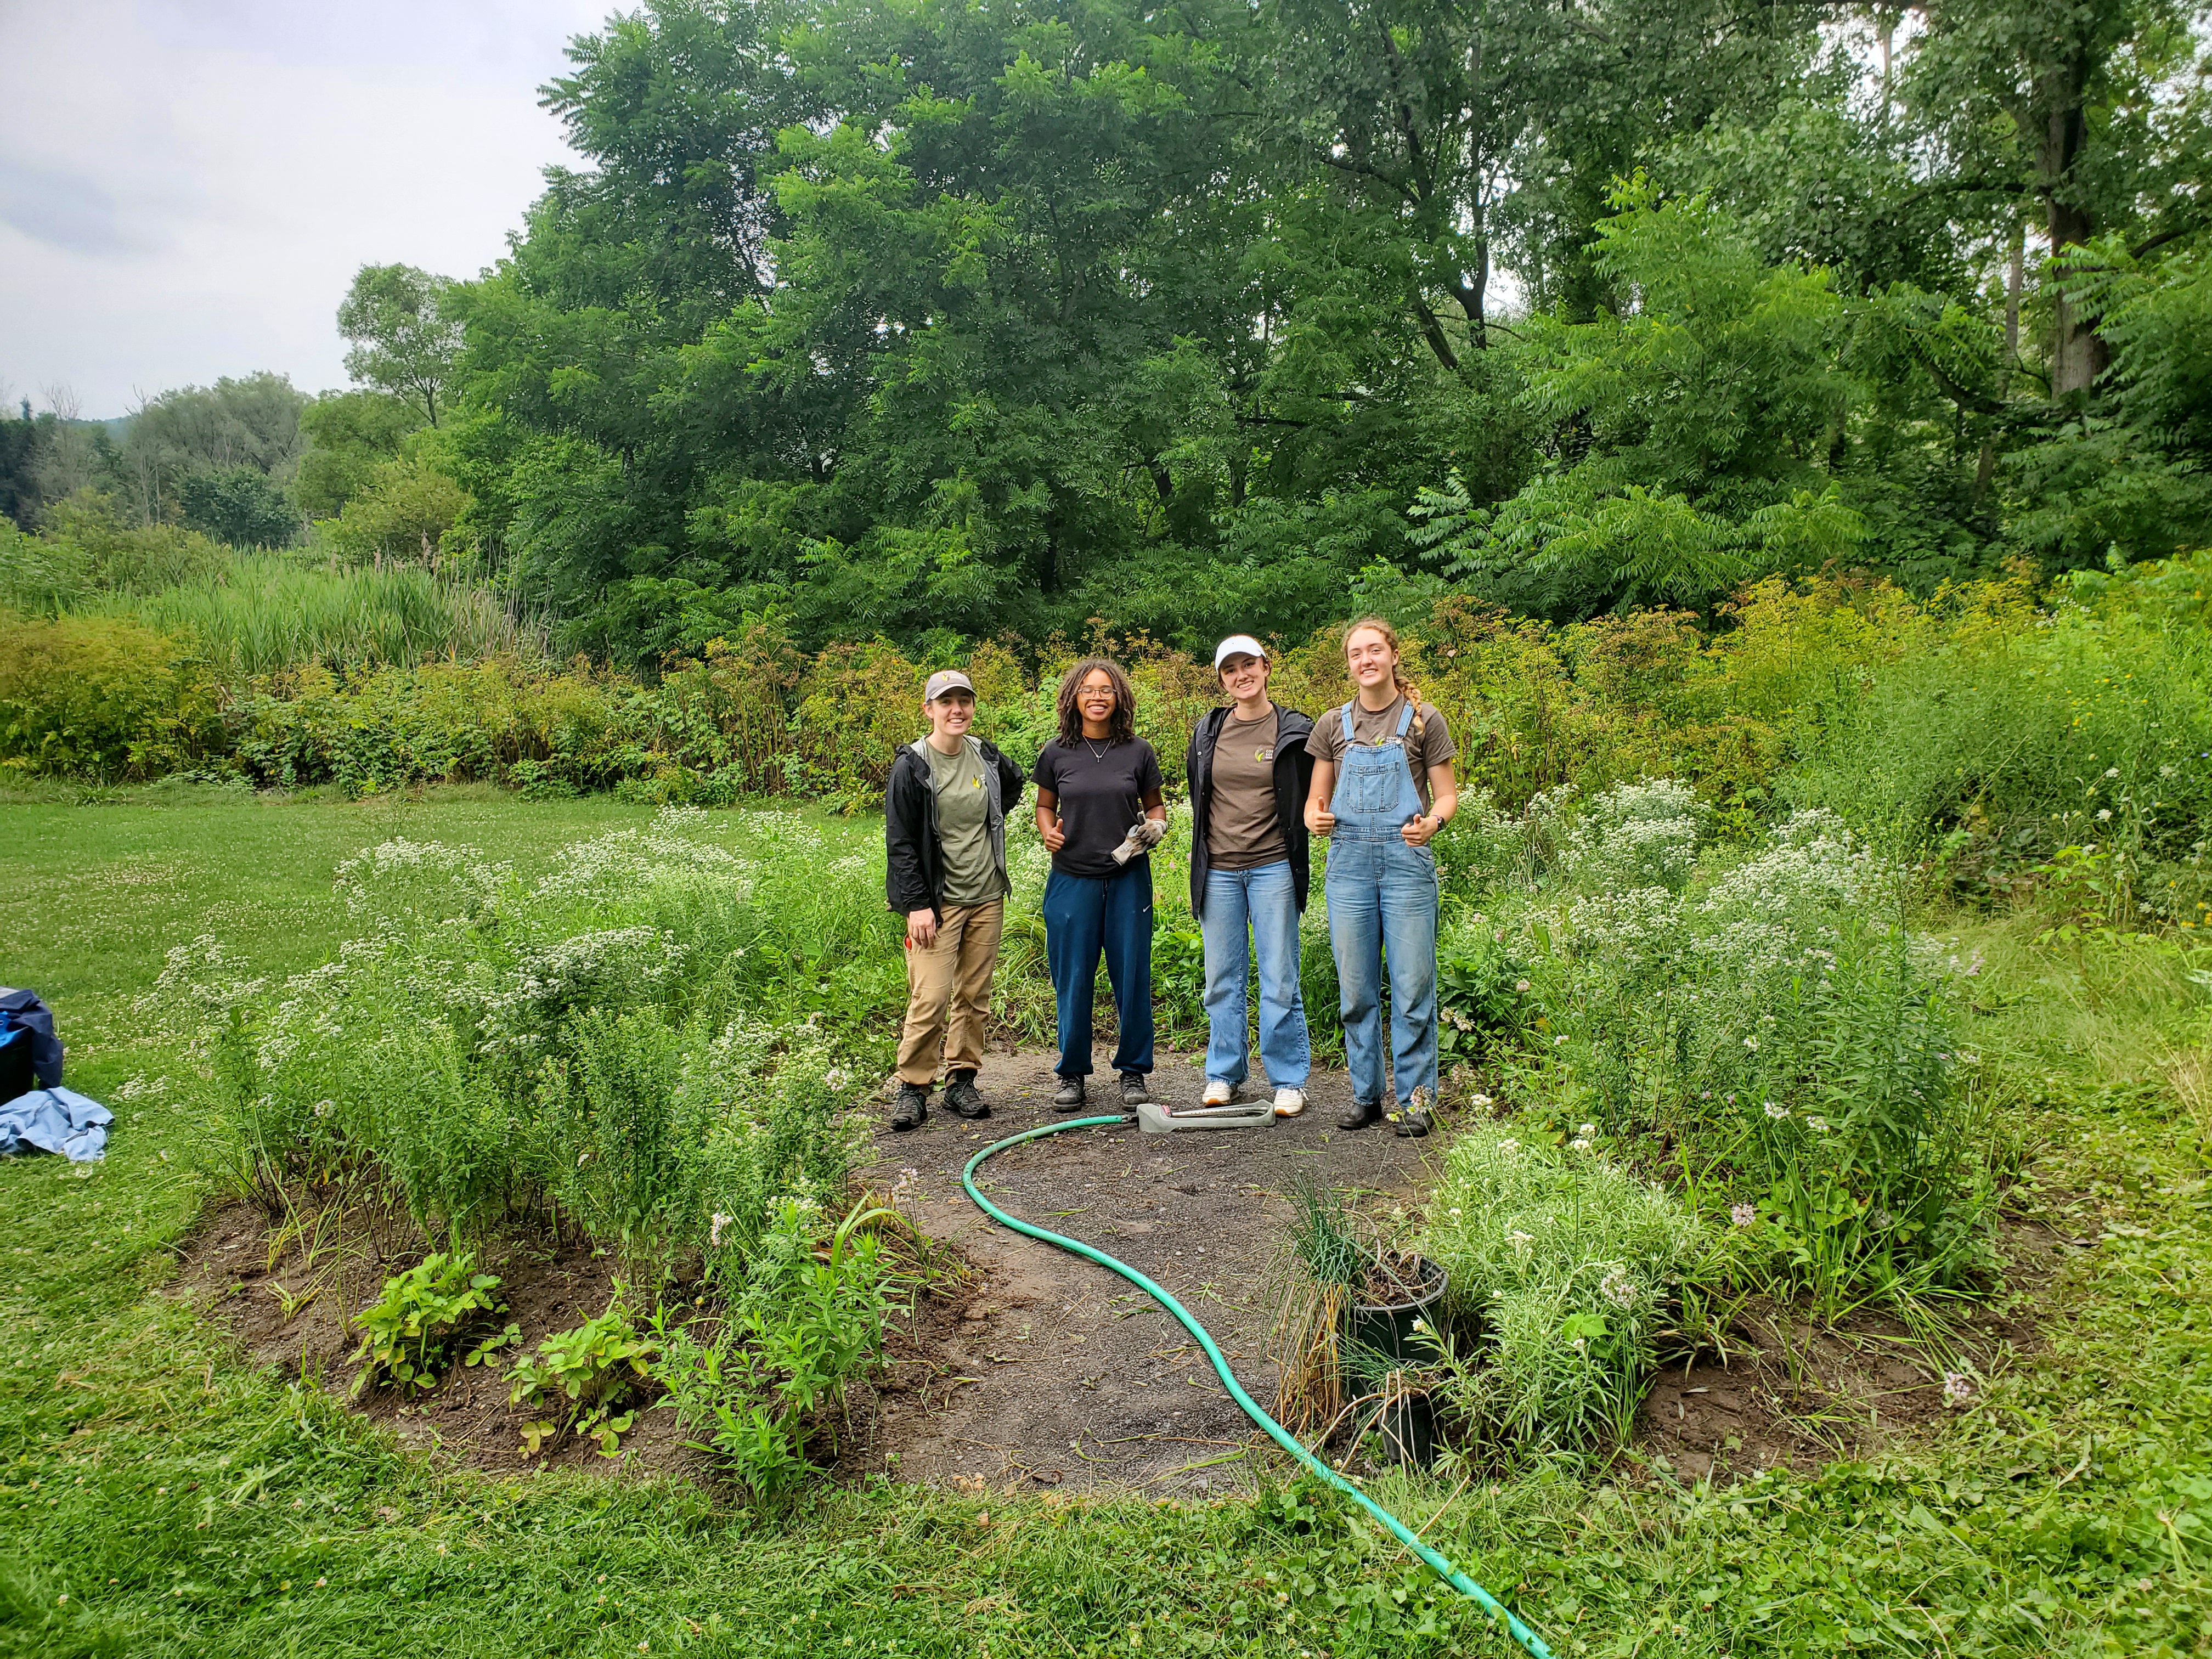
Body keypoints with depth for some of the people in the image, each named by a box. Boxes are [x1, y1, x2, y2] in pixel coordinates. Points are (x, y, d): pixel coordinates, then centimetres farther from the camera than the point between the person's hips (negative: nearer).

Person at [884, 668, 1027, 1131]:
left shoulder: (987, 757, 5)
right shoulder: (911, 766, -8)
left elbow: (1014, 783, 30)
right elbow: (900, 842, -9)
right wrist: (916, 904, -15)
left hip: (987, 897, 5)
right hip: (936, 902, -5)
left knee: (975, 996, 9)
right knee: (930, 997, -9)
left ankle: (962, 1080, 21)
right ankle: (913, 1086, 5)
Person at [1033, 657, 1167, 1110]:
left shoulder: (1138, 752, 3)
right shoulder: (1057, 753, 2)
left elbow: (1155, 805, 12)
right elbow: (1045, 806, 13)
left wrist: (1155, 827, -9)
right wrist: (1048, 831, -8)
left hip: (1128, 878, 0)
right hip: (1072, 878, 0)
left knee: (1132, 976, 4)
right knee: (1072, 979, 5)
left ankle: (1133, 1072, 19)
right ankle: (1072, 1074, 20)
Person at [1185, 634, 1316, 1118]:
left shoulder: (1293, 731, -2)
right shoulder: (1208, 731, 8)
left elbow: (1311, 798, 7)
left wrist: (1294, 844, 3)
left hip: (1273, 868, -3)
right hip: (1218, 870, 4)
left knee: (1279, 980, -1)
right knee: (1222, 977, 9)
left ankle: (1288, 1080, 10)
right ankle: (1224, 1074, 21)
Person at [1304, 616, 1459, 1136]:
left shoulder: (1424, 719, 4)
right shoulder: (1333, 725, 11)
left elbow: (1447, 794, 4)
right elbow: (1317, 798, 14)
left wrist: (1433, 821, -18)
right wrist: (1316, 818, -9)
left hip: (1407, 859, -2)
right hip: (1349, 861, 3)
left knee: (1413, 986, -2)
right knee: (1356, 989, 6)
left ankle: (1415, 1098, 9)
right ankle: (1366, 1093, 18)